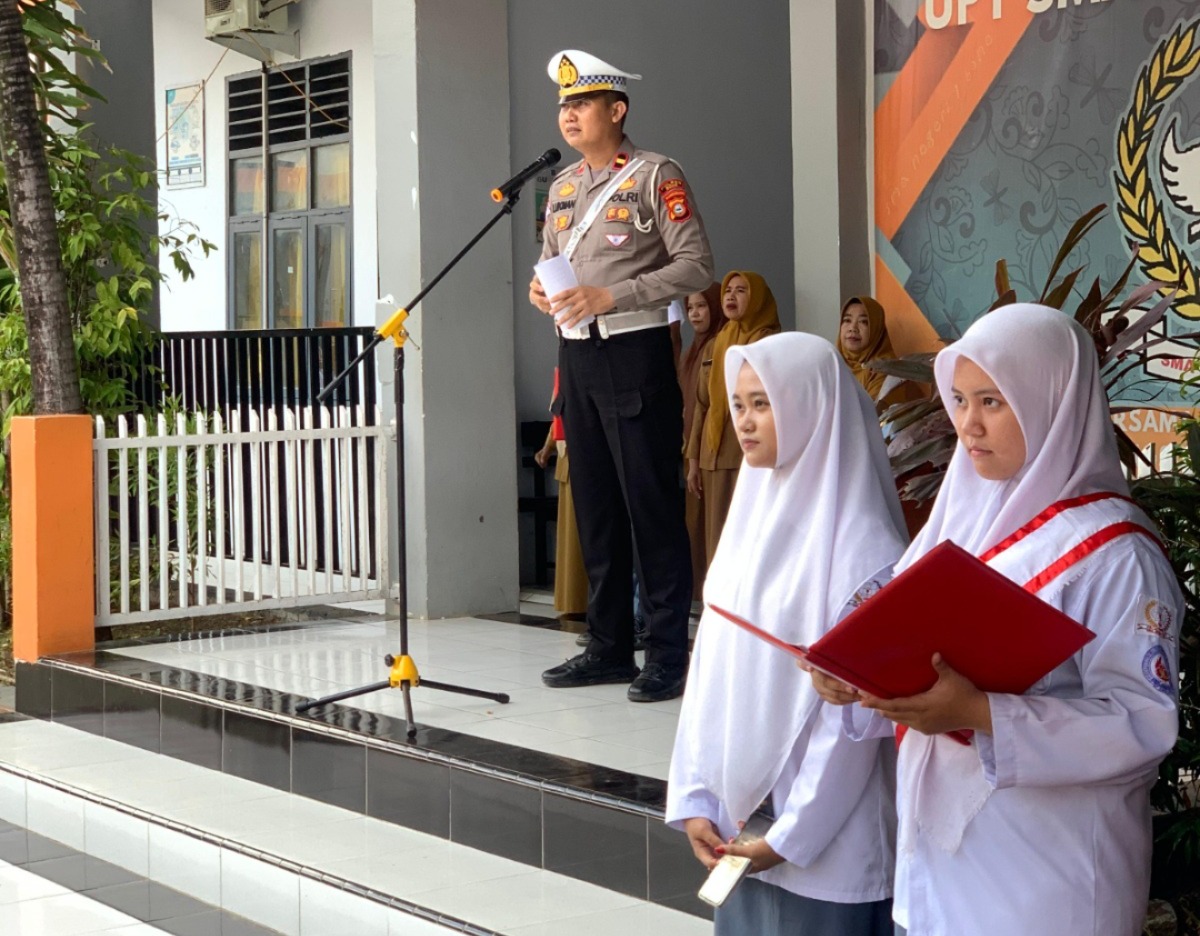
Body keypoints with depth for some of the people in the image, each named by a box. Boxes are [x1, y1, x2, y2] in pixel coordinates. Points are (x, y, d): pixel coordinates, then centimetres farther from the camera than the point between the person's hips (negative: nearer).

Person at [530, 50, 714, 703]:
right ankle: (609, 648, 20)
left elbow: (696, 265, -12)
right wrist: (542, 290, 1)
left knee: (651, 504, -5)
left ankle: (667, 654, 0)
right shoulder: (563, 186, 16)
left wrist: (610, 295, -18)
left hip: (635, 352, -7)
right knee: (593, 505, 10)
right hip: (576, 354, 7)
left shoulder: (655, 176, -5)